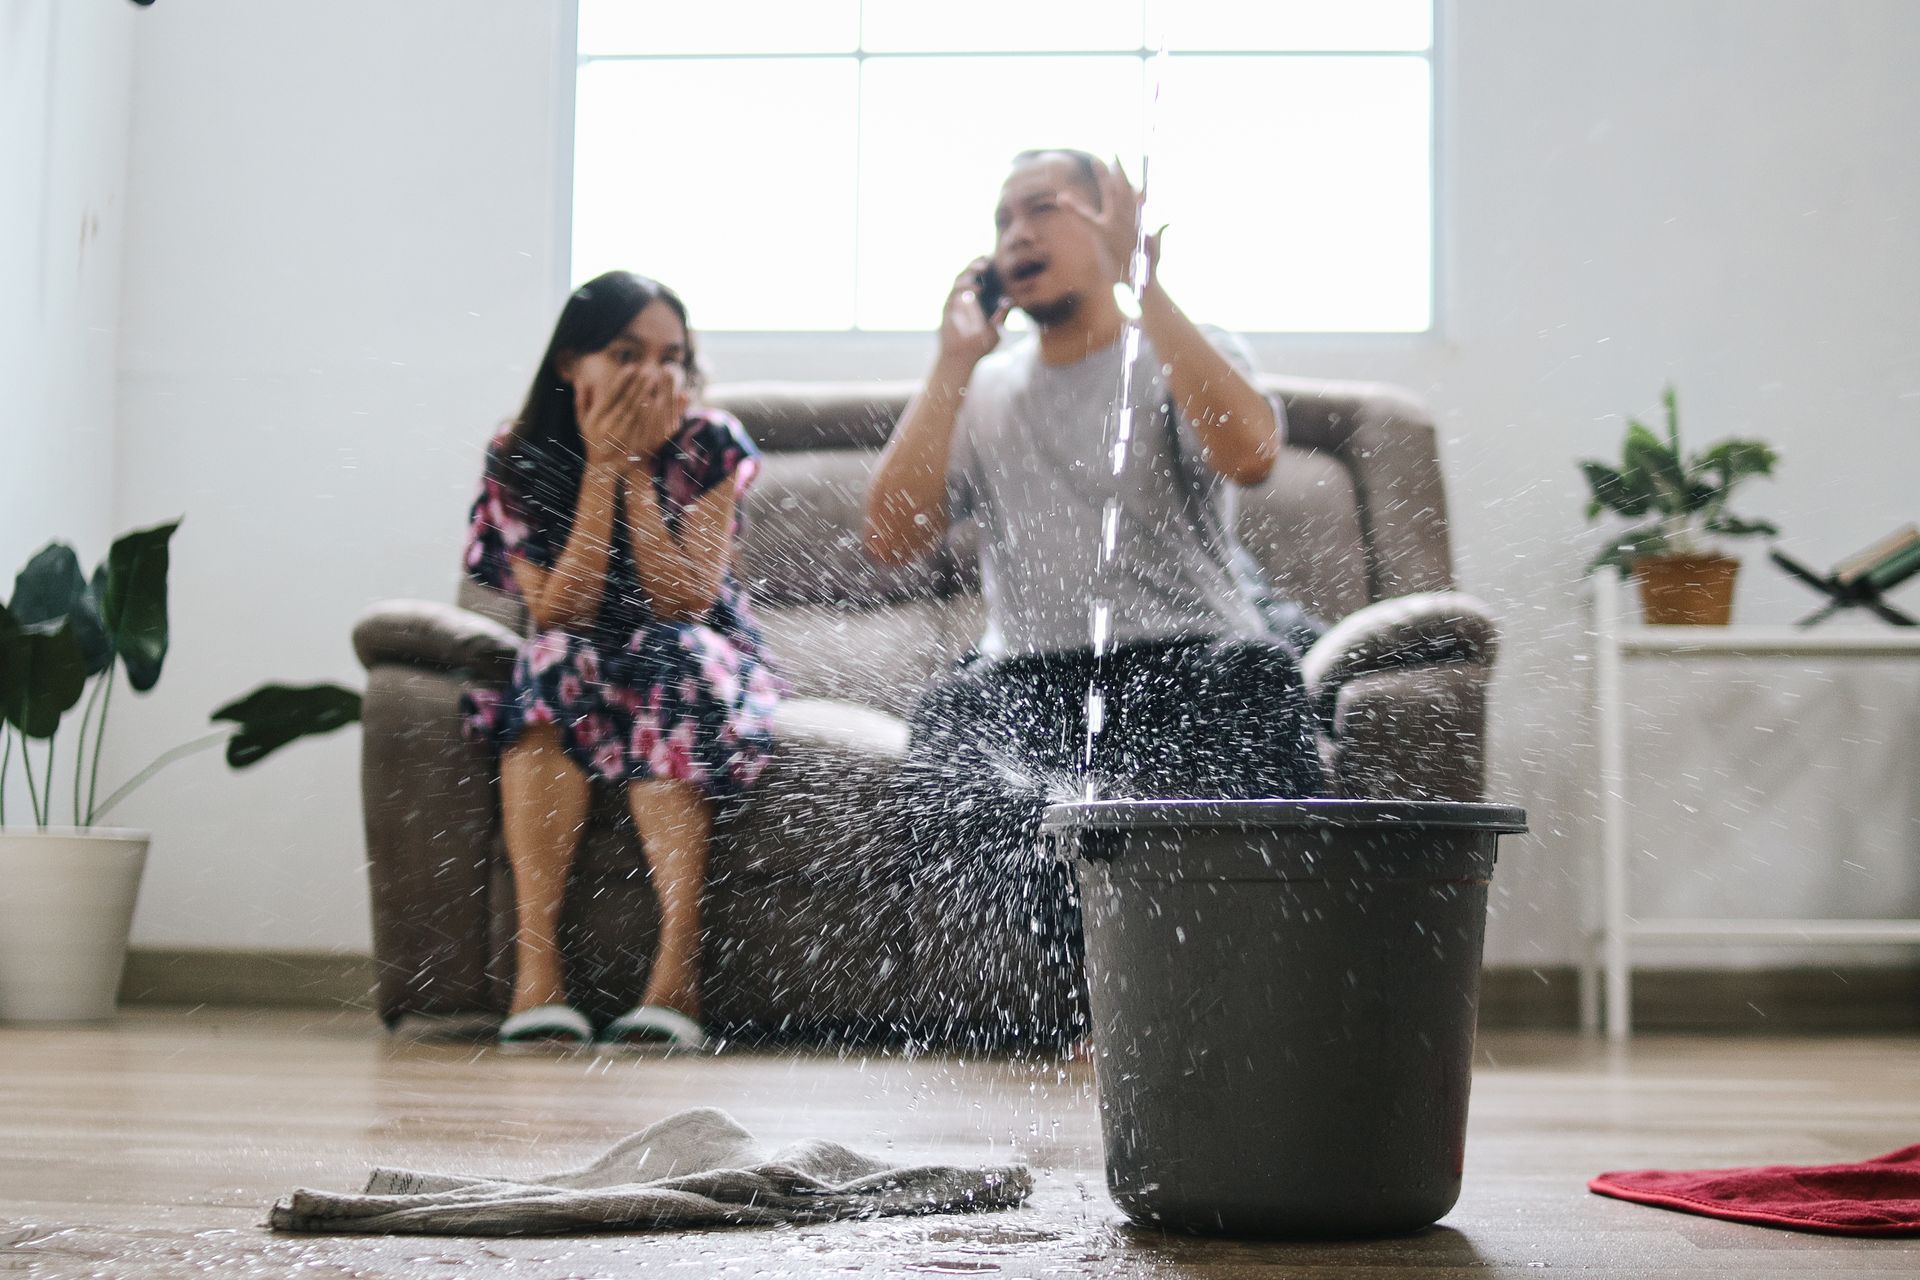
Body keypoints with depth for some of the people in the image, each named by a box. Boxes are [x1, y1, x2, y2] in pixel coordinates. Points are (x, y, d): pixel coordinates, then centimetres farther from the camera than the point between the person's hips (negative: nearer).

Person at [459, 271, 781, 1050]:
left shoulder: (711, 446, -11)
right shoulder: (519, 459, -9)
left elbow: (682, 602, -20)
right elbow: (559, 614, -20)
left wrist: (637, 470, -23)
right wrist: (602, 467, -24)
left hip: (704, 674, -1)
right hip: (579, 675, 1)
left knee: (662, 654, -34)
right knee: (556, 662, -32)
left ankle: (677, 963, -45)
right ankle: (535, 961, -43)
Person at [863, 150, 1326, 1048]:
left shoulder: (1187, 359, 9)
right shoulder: (982, 391, 18)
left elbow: (1249, 453, -16)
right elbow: (890, 539, 3)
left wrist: (1143, 286, -12)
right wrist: (954, 365, 3)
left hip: (1194, 660, -2)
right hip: (1032, 678, 2)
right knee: (947, 725, -30)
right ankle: (1079, 974, -9)